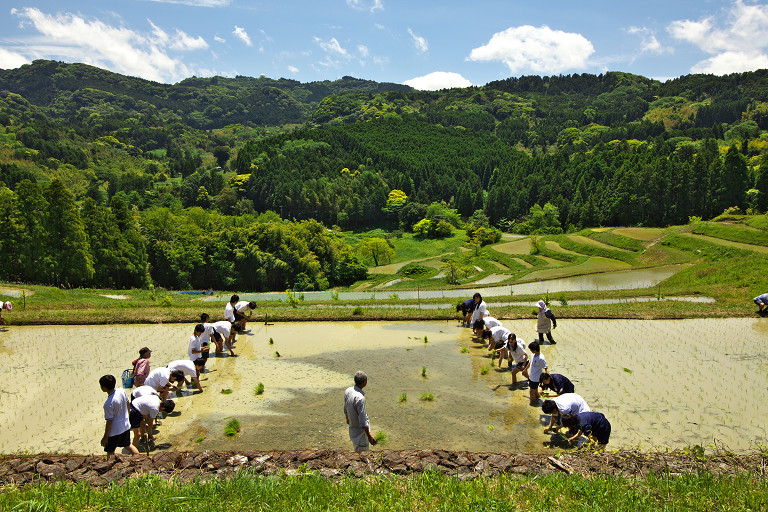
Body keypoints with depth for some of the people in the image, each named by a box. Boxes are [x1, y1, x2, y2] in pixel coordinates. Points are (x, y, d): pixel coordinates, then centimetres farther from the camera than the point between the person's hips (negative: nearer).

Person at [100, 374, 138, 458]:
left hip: (115, 431, -7)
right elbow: (127, 404, 6)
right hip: (126, 425, 7)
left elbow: (109, 421, -21)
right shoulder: (121, 391, -11)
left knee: (110, 452, 13)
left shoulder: (108, 404, -29)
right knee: (128, 445, 25)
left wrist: (105, 437, -10)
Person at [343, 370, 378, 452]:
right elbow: (362, 421, -29)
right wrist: (369, 436, -19)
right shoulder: (360, 398, -33)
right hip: (360, 432, -8)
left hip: (352, 430, 8)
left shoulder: (348, 391, -7)